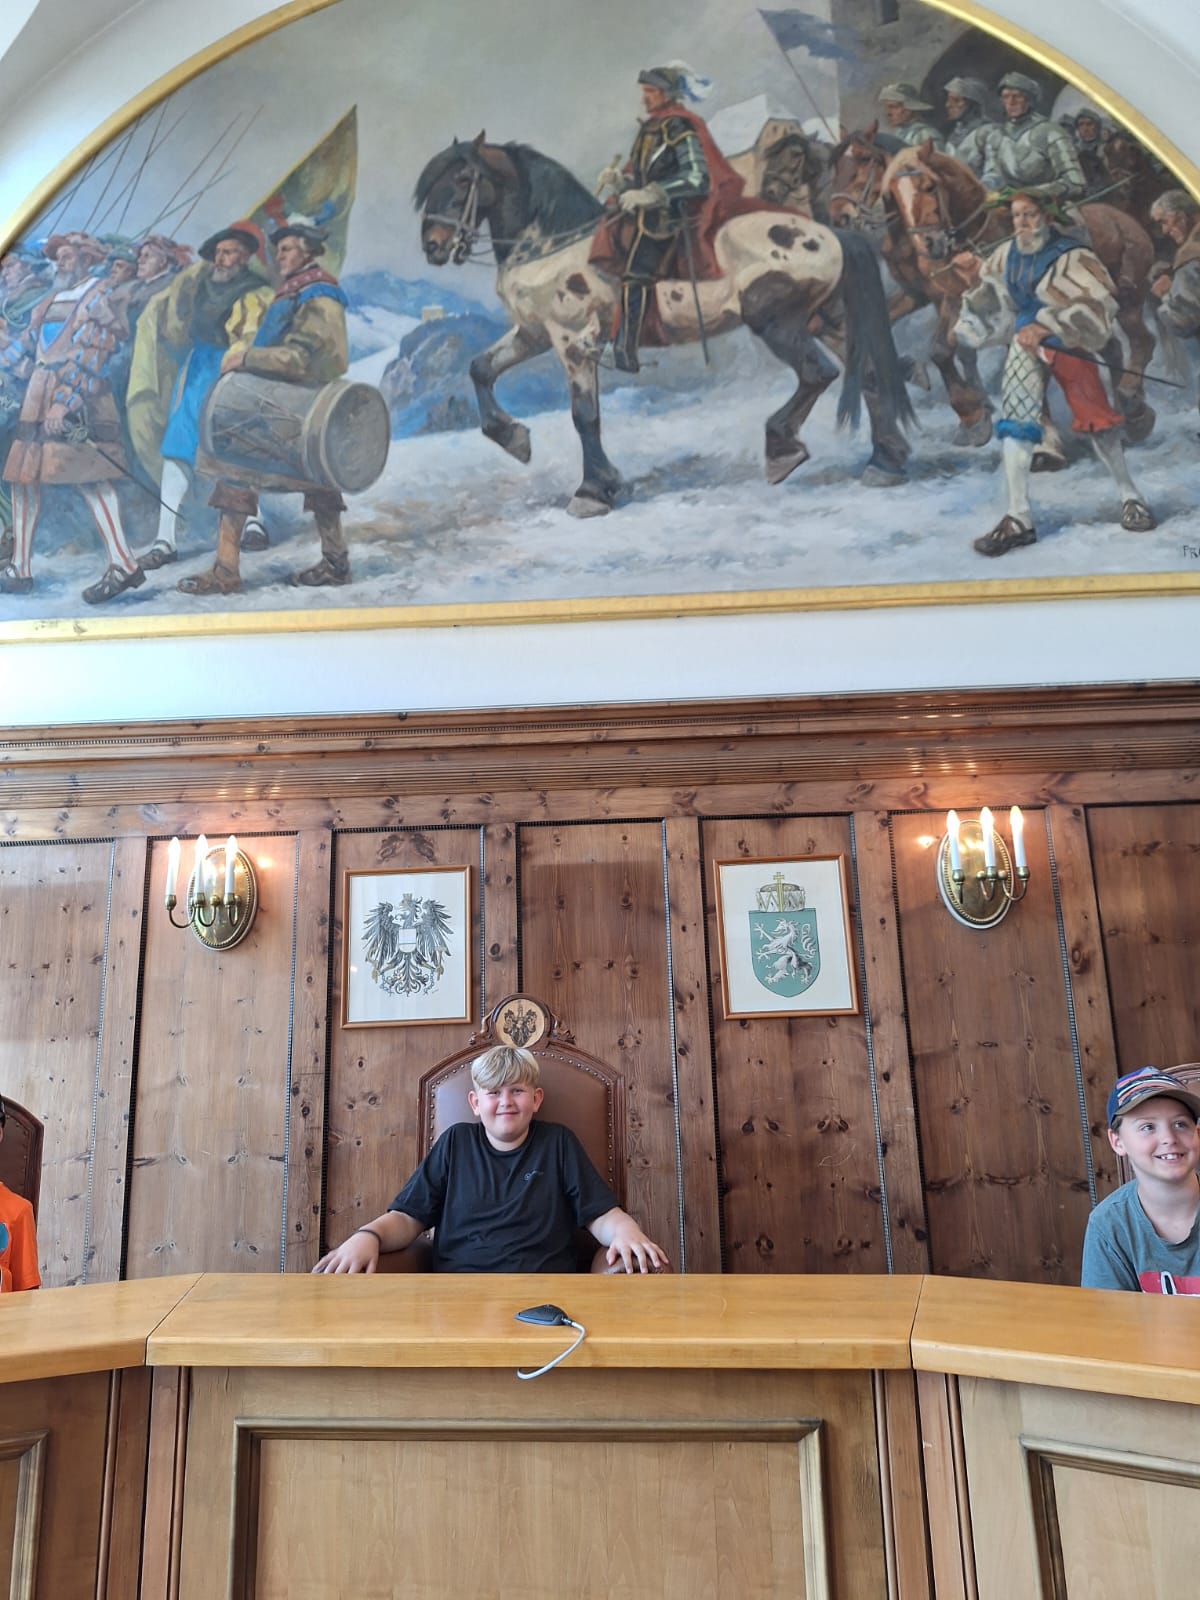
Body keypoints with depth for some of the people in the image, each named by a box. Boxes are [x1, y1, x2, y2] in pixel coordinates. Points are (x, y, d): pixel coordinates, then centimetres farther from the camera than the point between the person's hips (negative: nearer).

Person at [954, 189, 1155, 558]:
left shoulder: (1070, 255, -17)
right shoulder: (1009, 253, 3)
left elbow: (1097, 302, -29)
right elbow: (990, 284, 21)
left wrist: (1046, 327, -40)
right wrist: (974, 270, -1)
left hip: (1068, 346, -4)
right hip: (1026, 343, 5)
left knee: (1097, 421, 0)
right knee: (1016, 418, -10)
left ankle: (1131, 497, 21)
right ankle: (1018, 518, -9)